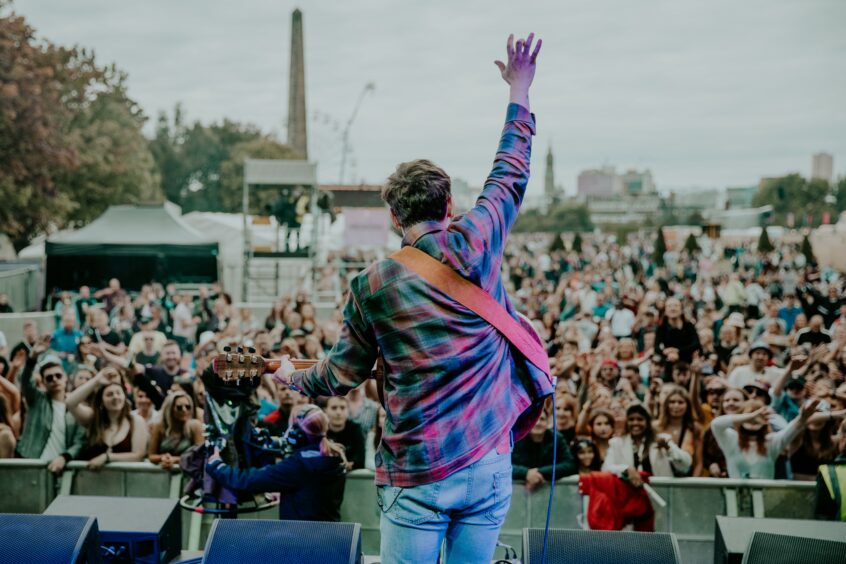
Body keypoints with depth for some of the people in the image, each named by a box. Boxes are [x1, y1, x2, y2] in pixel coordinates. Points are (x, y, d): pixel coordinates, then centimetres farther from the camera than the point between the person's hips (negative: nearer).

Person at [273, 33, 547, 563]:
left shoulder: (372, 286, -6)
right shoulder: (474, 246, -6)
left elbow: (343, 374, 6)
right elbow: (510, 177, 11)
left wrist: (293, 376, 28)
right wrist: (520, 91, 23)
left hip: (417, 475, -2)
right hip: (489, 465, 2)